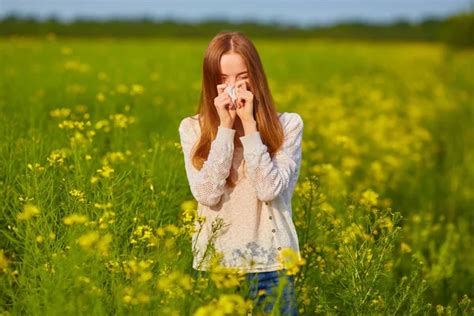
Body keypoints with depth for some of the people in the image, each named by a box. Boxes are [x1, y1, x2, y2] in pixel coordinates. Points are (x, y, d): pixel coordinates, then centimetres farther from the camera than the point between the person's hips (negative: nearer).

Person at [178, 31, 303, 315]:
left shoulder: (287, 125, -2)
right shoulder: (193, 128, 1)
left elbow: (270, 190, -14)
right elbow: (207, 195, -11)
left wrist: (249, 125, -15)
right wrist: (225, 126, -13)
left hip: (270, 264, -1)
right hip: (214, 264, 1)